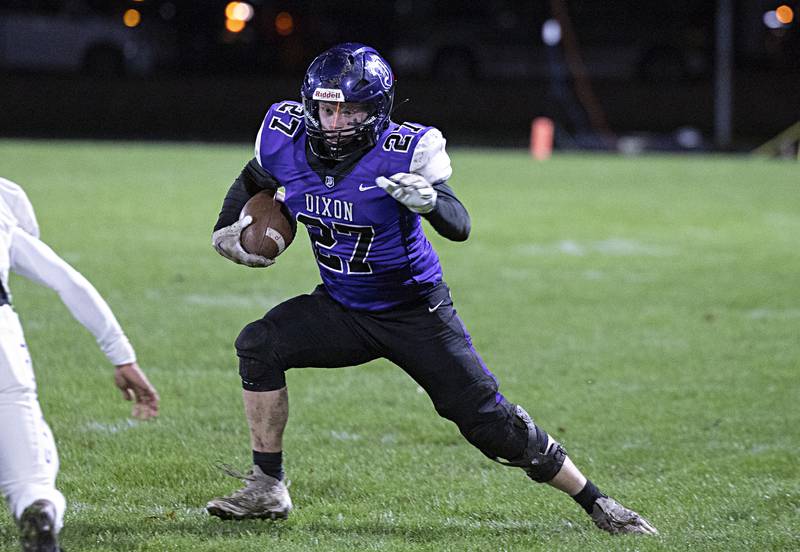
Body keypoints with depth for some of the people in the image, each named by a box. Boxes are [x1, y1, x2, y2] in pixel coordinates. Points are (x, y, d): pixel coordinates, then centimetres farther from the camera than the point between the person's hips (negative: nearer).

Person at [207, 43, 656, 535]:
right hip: (341, 310, 4)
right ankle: (267, 489, -7)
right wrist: (226, 230, -1)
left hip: (416, 314, -4)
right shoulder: (287, 142, -11)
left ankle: (597, 505, 12)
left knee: (492, 424, -5)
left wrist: (429, 202, -54)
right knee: (260, 346, -17)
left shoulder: (403, 152, -24)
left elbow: (460, 227, -34)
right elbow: (251, 183, 13)